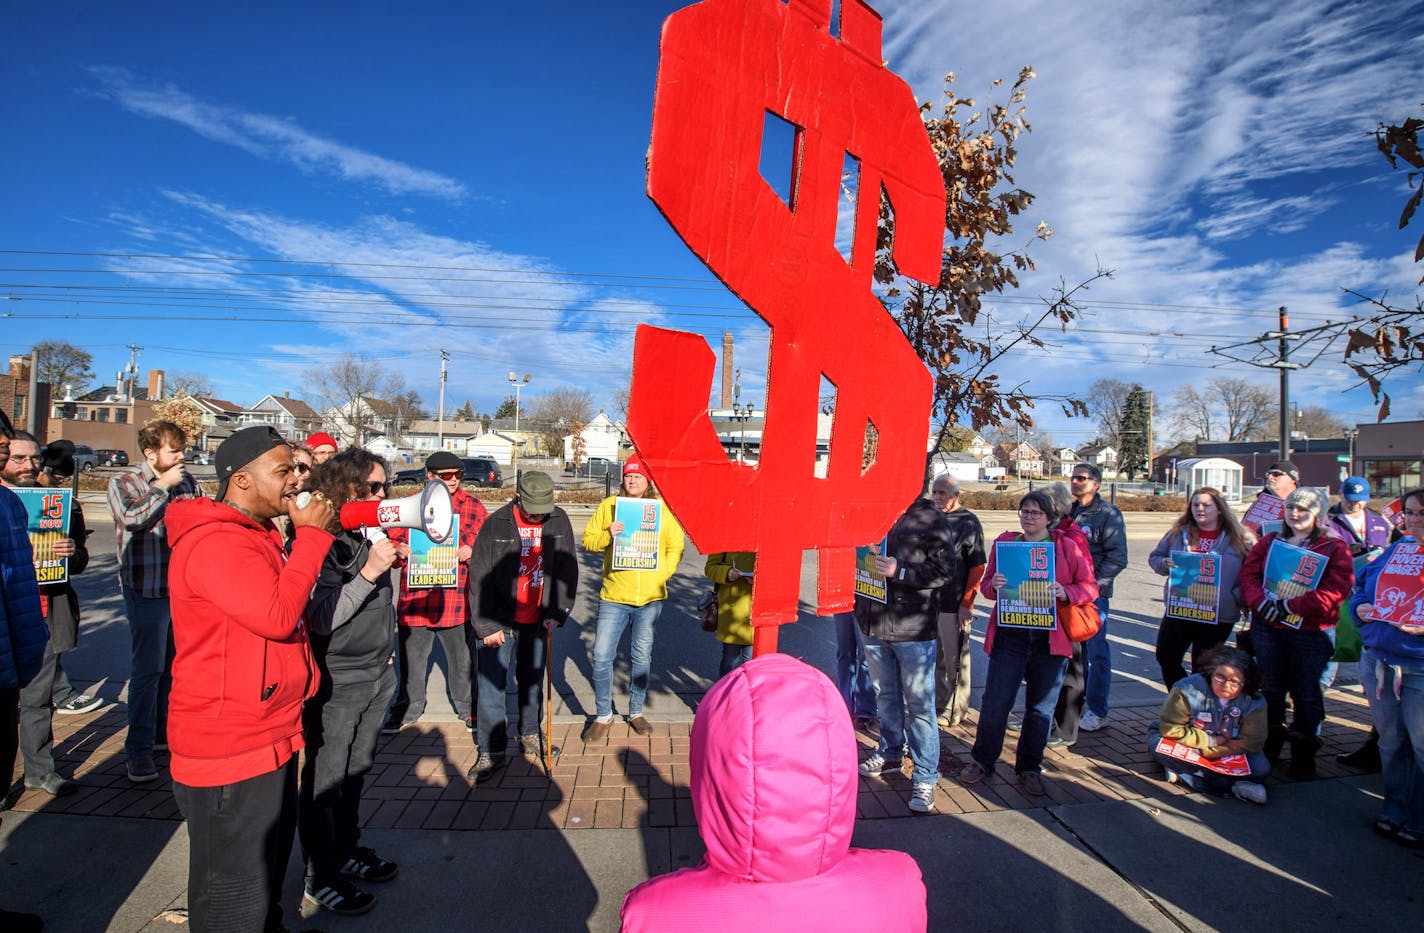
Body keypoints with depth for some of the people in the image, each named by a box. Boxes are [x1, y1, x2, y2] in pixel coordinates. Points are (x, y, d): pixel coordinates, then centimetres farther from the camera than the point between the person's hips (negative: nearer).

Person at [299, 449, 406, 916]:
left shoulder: (371, 533, 6)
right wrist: (369, 571, -29)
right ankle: (320, 877, 24)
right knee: (325, 780, 8)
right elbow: (321, 618, -25)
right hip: (335, 684, -7)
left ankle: (348, 850, 38)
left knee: (355, 771, 21)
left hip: (376, 677, 8)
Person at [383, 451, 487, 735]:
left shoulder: (473, 506, 2)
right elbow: (392, 539, 9)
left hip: (456, 600, -1)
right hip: (414, 599, 2)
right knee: (411, 656, 16)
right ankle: (408, 707, 36)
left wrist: (472, 550, -16)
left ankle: (467, 706, 31)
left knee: (462, 658, 10)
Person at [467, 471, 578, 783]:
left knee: (532, 681, 16)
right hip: (499, 622, -3)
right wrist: (486, 625, -11)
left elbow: (568, 570, 3)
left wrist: (556, 612, -3)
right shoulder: (496, 524, -12)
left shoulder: (559, 521, -3)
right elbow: (479, 578, -9)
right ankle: (492, 752, 13)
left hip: (537, 621, 3)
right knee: (491, 685, 0)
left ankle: (531, 735, 35)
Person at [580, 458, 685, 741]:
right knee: (601, 655, -1)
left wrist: (663, 573, -9)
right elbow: (588, 540, 2)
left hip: (650, 596, 0)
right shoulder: (608, 505, 3)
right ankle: (603, 715, 18)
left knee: (641, 657, 12)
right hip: (613, 595, 0)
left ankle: (636, 712, 30)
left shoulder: (664, 508, 3)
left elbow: (676, 546, 5)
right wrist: (607, 535, -17)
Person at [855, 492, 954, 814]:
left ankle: (925, 776, 15)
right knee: (886, 694, 21)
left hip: (913, 629, -5)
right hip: (874, 622, 5)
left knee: (919, 703, 3)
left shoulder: (929, 518, -9)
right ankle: (890, 752, 40)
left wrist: (899, 571, -21)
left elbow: (945, 570, -13)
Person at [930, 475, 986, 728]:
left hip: (953, 605, -6)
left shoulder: (968, 522, -6)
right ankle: (938, 705, 28)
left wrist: (966, 604, -13)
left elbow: (977, 566, -9)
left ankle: (954, 710, 17)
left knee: (954, 660, 5)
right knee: (934, 659, 15)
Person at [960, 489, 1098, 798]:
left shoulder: (1068, 546, 4)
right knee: (994, 702, -2)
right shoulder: (1005, 542, 6)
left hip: (1051, 639, 0)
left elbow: (1090, 587, 3)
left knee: (1041, 708, 10)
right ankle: (981, 761, 17)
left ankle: (1029, 768, 27)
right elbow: (985, 584, 9)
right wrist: (994, 585, -14)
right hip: (1010, 635, 0)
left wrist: (1065, 593, -16)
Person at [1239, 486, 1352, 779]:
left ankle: (1303, 758, 16)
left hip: (1311, 632, -3)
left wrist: (1288, 606, -19)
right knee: (1271, 689, 13)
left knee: (1306, 695, 3)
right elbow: (1248, 574, 3)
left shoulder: (1335, 548, -3)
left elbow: (1335, 591, -13)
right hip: (1267, 627, 3)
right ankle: (1269, 749, 27)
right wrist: (1263, 603, -15)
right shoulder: (1269, 542, 9)